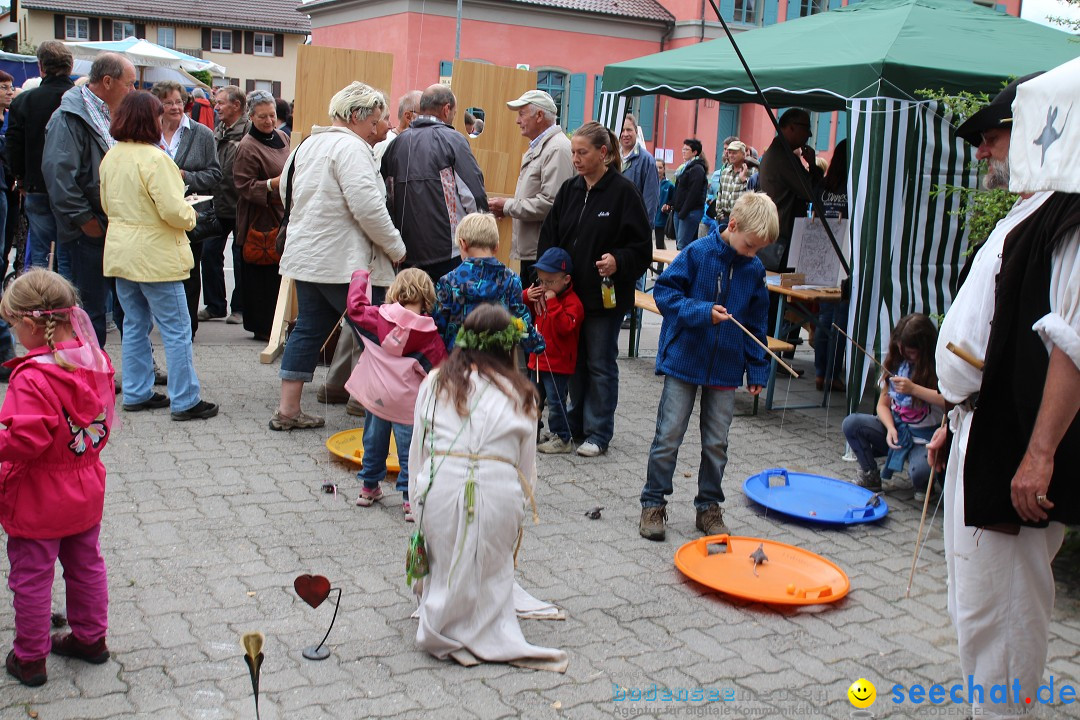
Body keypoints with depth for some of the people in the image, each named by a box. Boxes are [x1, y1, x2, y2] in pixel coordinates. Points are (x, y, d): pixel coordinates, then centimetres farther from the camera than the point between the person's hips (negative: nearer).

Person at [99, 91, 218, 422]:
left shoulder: (110, 157, 5)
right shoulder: (154, 159, -19)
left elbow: (107, 204, 16)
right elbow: (174, 211, -21)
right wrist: (190, 215, -1)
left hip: (120, 252, 8)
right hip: (154, 255, -8)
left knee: (135, 325, 16)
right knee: (176, 329, -1)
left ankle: (136, 393, 23)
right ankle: (185, 401, 2)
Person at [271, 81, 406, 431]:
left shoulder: (309, 145, 16)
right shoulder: (351, 147, -14)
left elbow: (286, 189, 26)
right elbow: (368, 208, -23)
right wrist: (396, 248, -12)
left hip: (307, 256, 10)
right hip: (346, 264, -9)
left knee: (309, 329, 14)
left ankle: (288, 409, 18)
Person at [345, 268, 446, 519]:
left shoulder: (380, 317, -7)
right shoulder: (429, 333, -10)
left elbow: (355, 306, 7)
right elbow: (439, 365, -5)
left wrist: (359, 278, 20)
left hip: (376, 394, 3)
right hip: (407, 401, -3)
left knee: (374, 442, 20)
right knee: (409, 449, 4)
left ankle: (369, 488, 34)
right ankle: (410, 498, 3)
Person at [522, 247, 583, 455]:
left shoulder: (572, 302, -17)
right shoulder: (541, 295, 10)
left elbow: (565, 326, -31)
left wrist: (552, 302, -30)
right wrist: (526, 297, -3)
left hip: (558, 364, -9)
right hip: (538, 359, 9)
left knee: (555, 401, -5)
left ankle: (563, 439, 5)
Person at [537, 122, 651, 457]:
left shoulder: (623, 191, -10)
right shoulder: (569, 190, 7)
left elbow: (641, 247, -9)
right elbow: (549, 238, 9)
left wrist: (618, 261, -27)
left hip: (605, 295, -6)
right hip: (570, 291, 6)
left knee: (600, 364, 4)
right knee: (574, 360, 15)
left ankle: (598, 433, 15)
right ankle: (576, 424, 29)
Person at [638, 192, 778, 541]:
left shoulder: (755, 270, 2)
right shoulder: (697, 253, -11)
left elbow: (756, 325, 9)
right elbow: (664, 292, -11)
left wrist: (757, 370, 8)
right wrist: (703, 312, -22)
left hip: (726, 368, 4)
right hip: (683, 361, -4)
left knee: (716, 443, 10)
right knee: (668, 436, 2)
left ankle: (709, 506, 25)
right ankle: (653, 503, 15)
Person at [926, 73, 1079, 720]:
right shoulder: (1025, 217, 18)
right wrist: (957, 424, 23)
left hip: (1015, 453, -11)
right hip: (982, 437, 11)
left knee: (997, 604, -2)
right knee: (976, 599, 19)